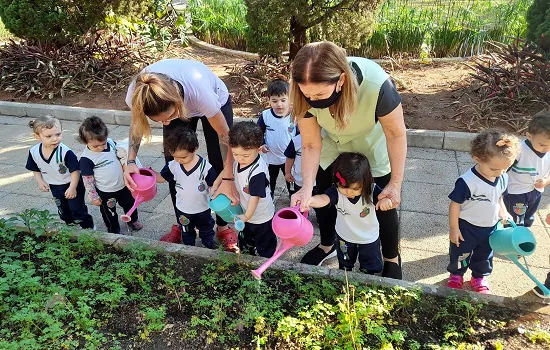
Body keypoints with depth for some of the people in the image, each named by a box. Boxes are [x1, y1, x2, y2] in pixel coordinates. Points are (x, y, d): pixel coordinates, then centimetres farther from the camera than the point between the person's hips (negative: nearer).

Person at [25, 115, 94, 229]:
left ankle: (88, 227, 29)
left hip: (71, 185, -6)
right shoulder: (34, 152, -17)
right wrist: (40, 182, -6)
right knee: (62, 210, 25)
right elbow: (35, 169, 2)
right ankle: (70, 225, 48)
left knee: (77, 209, 7)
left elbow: (75, 170, -25)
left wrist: (73, 187, -23)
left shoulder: (65, 152, -34)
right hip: (54, 187, 6)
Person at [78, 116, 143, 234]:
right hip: (105, 193, -5)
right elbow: (87, 180, -15)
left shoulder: (110, 142, -12)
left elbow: (121, 157, 7)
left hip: (122, 185, 5)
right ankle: (114, 231, 40)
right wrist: (94, 197, -9)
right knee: (109, 213, 17)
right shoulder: (86, 159, -25)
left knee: (129, 203, 26)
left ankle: (133, 220, 52)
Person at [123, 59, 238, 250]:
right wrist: (131, 161, -25)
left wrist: (228, 179, -31)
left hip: (216, 102, -3)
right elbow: (136, 123, -11)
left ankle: (223, 227, 16)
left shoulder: (199, 91, -46)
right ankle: (182, 225, 20)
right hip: (180, 105, 3)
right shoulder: (137, 94, -35)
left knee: (219, 168, -4)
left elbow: (225, 135, -30)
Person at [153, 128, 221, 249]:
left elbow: (214, 185, -19)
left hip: (202, 208, -2)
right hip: (183, 209, 2)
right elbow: (161, 177, -4)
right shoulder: (173, 166, -17)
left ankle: (209, 242, 52)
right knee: (186, 231, 27)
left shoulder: (205, 166, -27)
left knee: (206, 228, 26)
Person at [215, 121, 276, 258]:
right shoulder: (238, 162, -14)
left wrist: (247, 216, -29)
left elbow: (255, 196, -33)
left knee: (265, 248, 17)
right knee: (245, 244, 31)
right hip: (245, 213, 8)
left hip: (261, 218, -8)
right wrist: (216, 185, -2)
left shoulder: (258, 172, -38)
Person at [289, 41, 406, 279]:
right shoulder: (306, 92, -33)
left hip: (373, 149, -2)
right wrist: (307, 188, -34)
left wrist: (396, 183, -21)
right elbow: (311, 145, -22)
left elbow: (396, 133, -26)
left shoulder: (376, 85, -43)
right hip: (333, 146, 3)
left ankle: (392, 259, 35)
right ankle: (327, 246, 43)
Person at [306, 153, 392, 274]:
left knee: (369, 270, 23)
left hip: (369, 238, -1)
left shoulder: (371, 190, -31)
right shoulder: (336, 191, -32)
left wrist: (386, 200, -67)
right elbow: (324, 199, -50)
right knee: (344, 266, 30)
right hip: (344, 236, 1)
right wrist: (310, 200, -74)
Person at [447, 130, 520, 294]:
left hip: (490, 228, 6)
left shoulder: (503, 178, -12)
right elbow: (455, 205, -22)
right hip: (467, 228, -5)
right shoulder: (467, 182, -33)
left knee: (484, 256, 25)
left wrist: (503, 212, -1)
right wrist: (454, 228, -16)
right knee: (460, 254, 17)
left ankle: (479, 277, 49)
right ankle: (456, 274, 43)